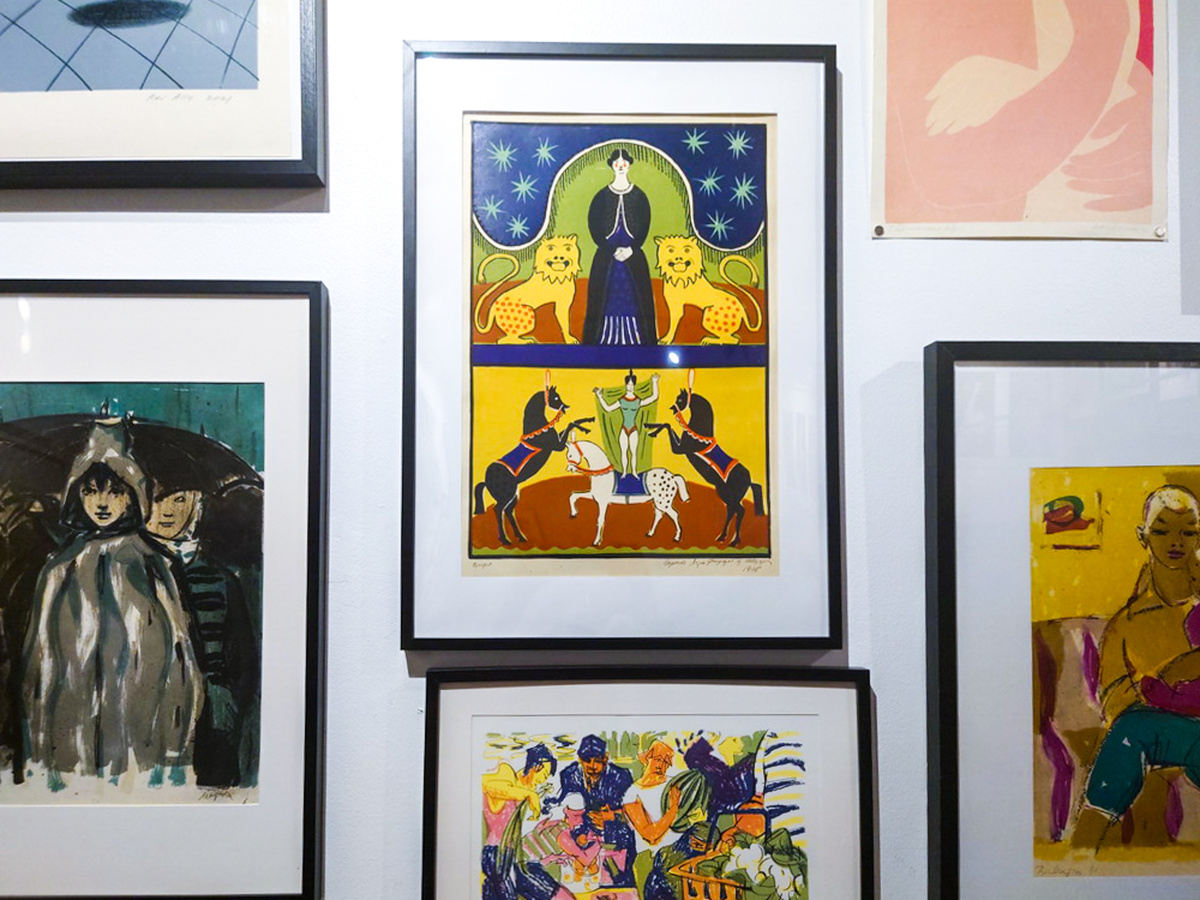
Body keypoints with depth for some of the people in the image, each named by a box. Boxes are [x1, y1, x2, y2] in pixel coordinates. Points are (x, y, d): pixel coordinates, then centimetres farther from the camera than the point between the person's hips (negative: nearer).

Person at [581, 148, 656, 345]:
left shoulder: (639, 196, 5)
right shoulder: (602, 196, 3)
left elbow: (644, 227, 2)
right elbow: (594, 227, -2)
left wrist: (631, 250, -12)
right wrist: (612, 251, -11)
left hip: (633, 257, 0)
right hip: (606, 258, 0)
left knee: (633, 299, 0)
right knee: (607, 299, -1)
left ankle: (633, 339, 6)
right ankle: (605, 338, 5)